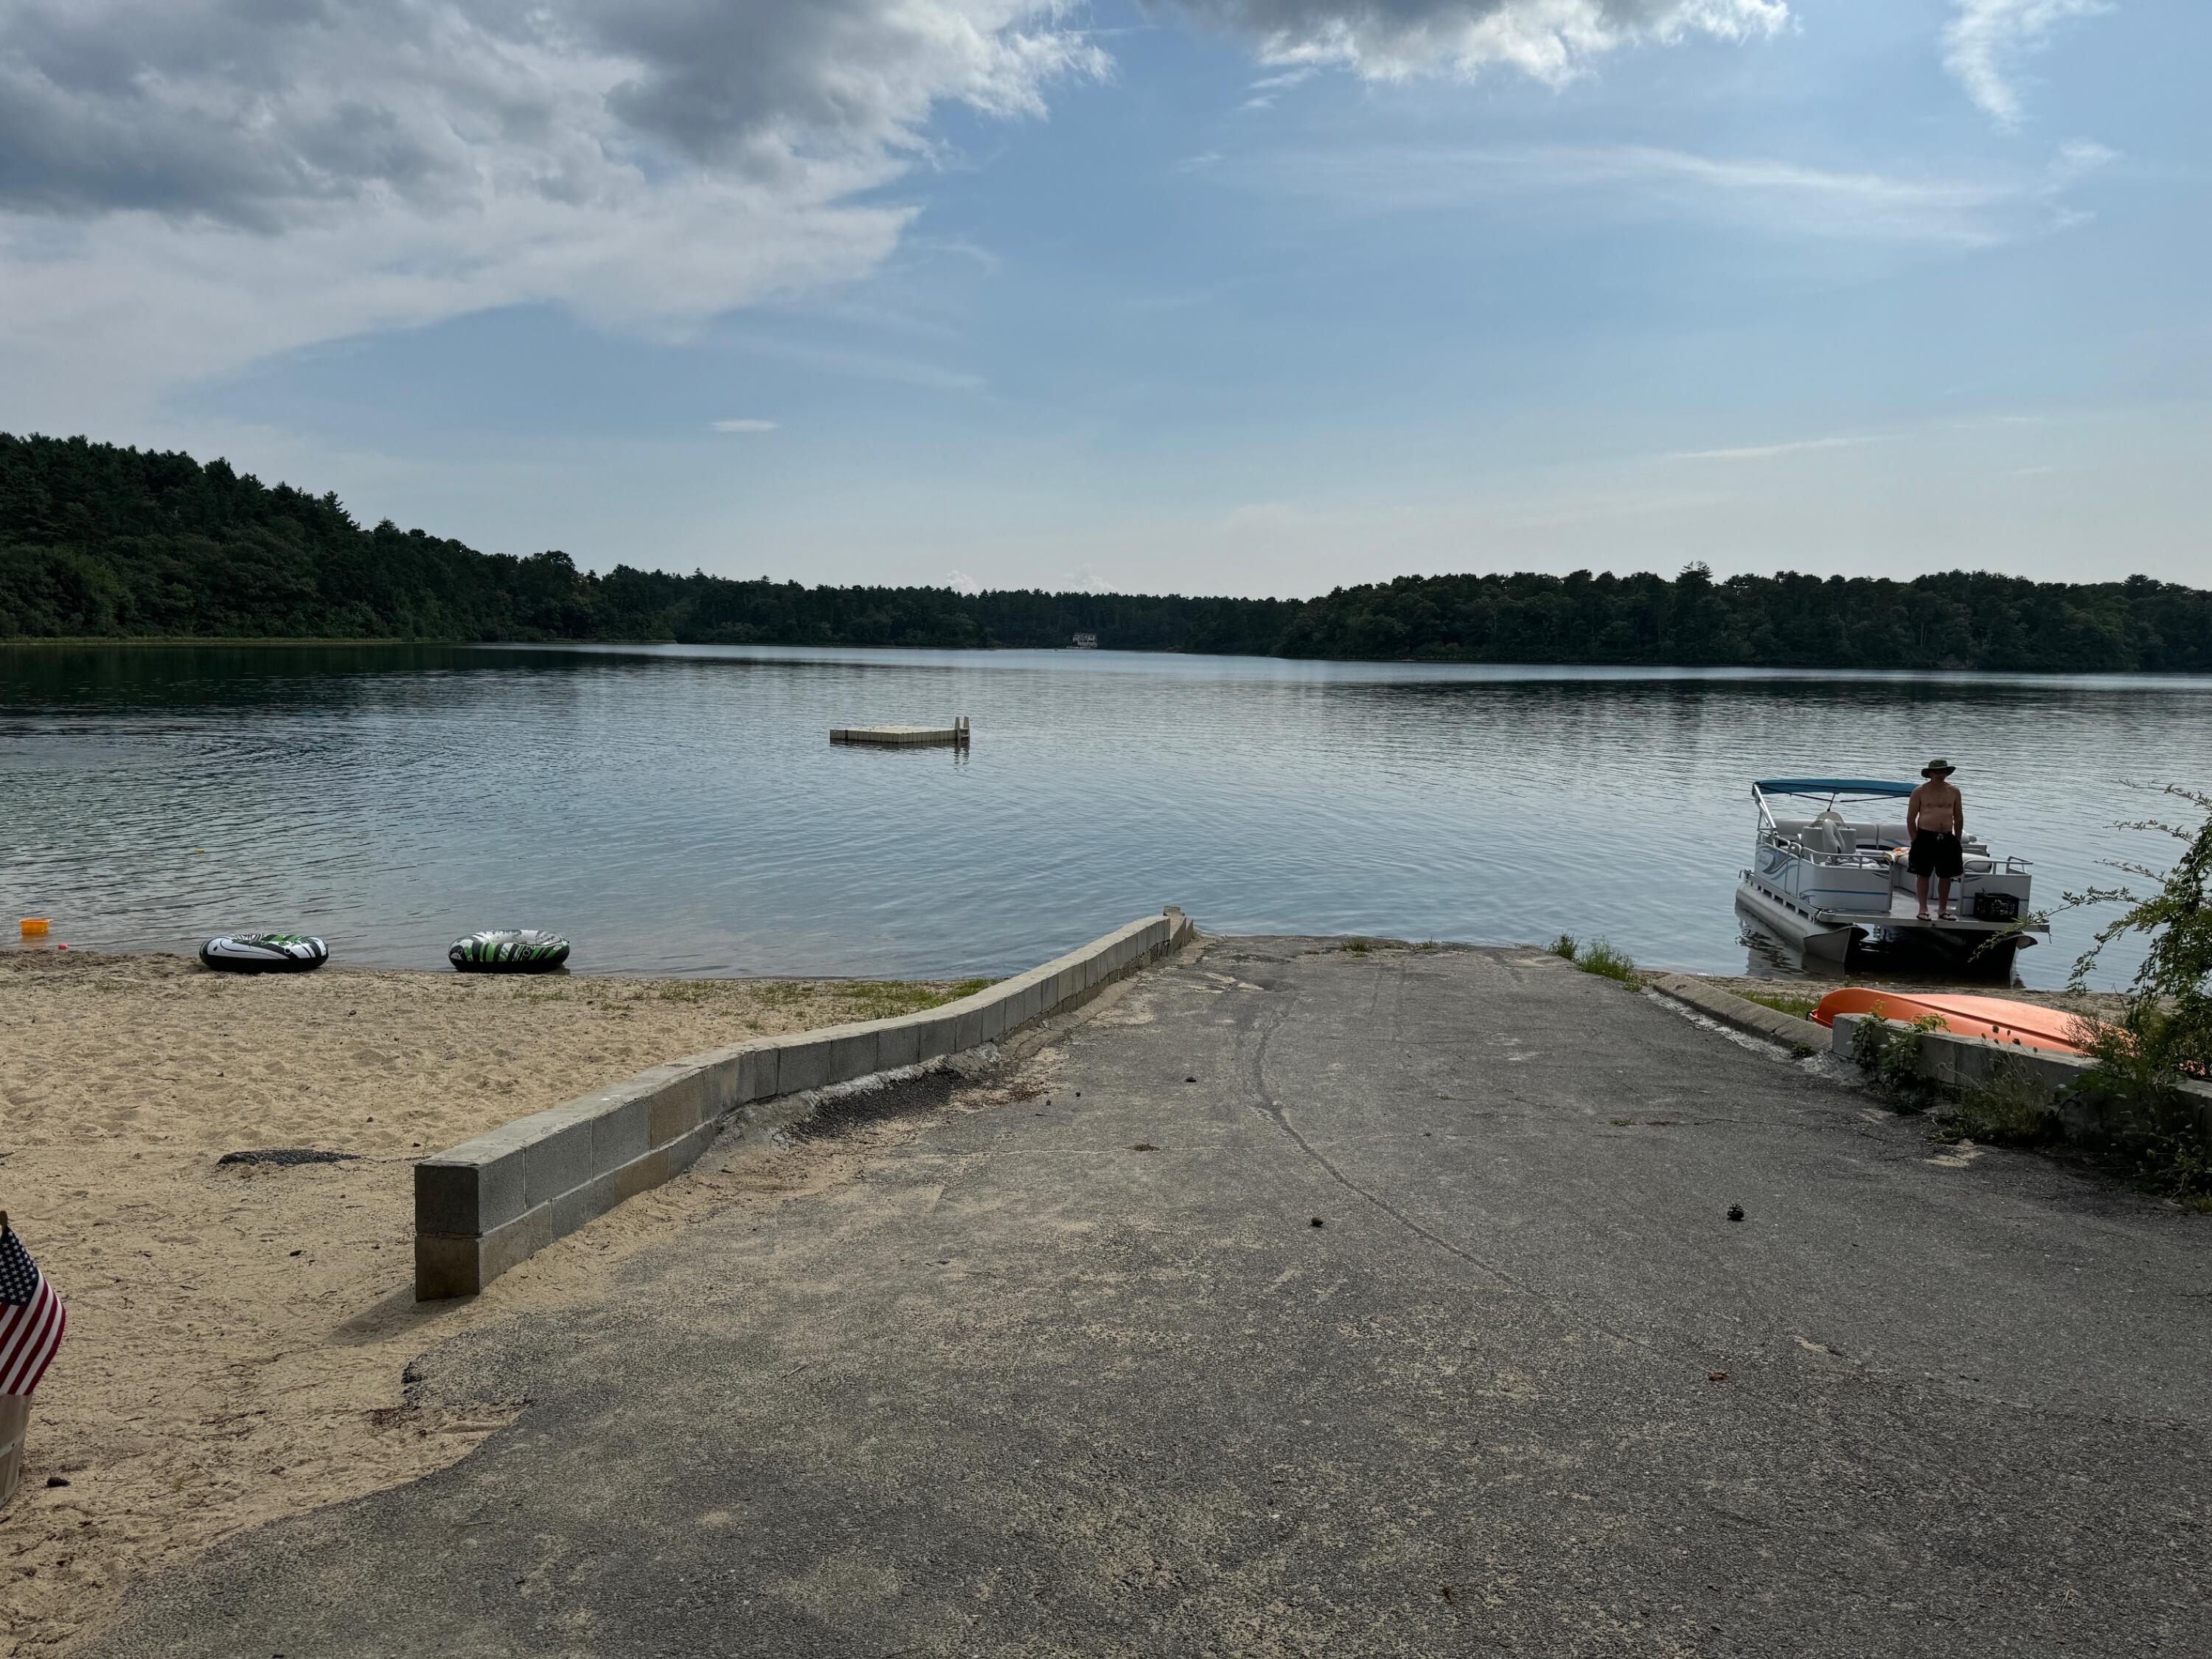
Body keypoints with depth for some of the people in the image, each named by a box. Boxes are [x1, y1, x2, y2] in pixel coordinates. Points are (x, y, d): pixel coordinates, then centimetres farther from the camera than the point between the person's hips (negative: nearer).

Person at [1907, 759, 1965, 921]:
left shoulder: (1954, 791, 8)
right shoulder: (1920, 792, -1)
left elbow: (1959, 818, 14)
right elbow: (1910, 818, 0)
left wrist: (1957, 840, 11)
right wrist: (1915, 840, -5)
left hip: (1947, 839, 3)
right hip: (1925, 838, -3)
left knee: (1946, 876, 7)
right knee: (1924, 874, 1)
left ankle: (1943, 909, 17)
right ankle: (1923, 909, 8)